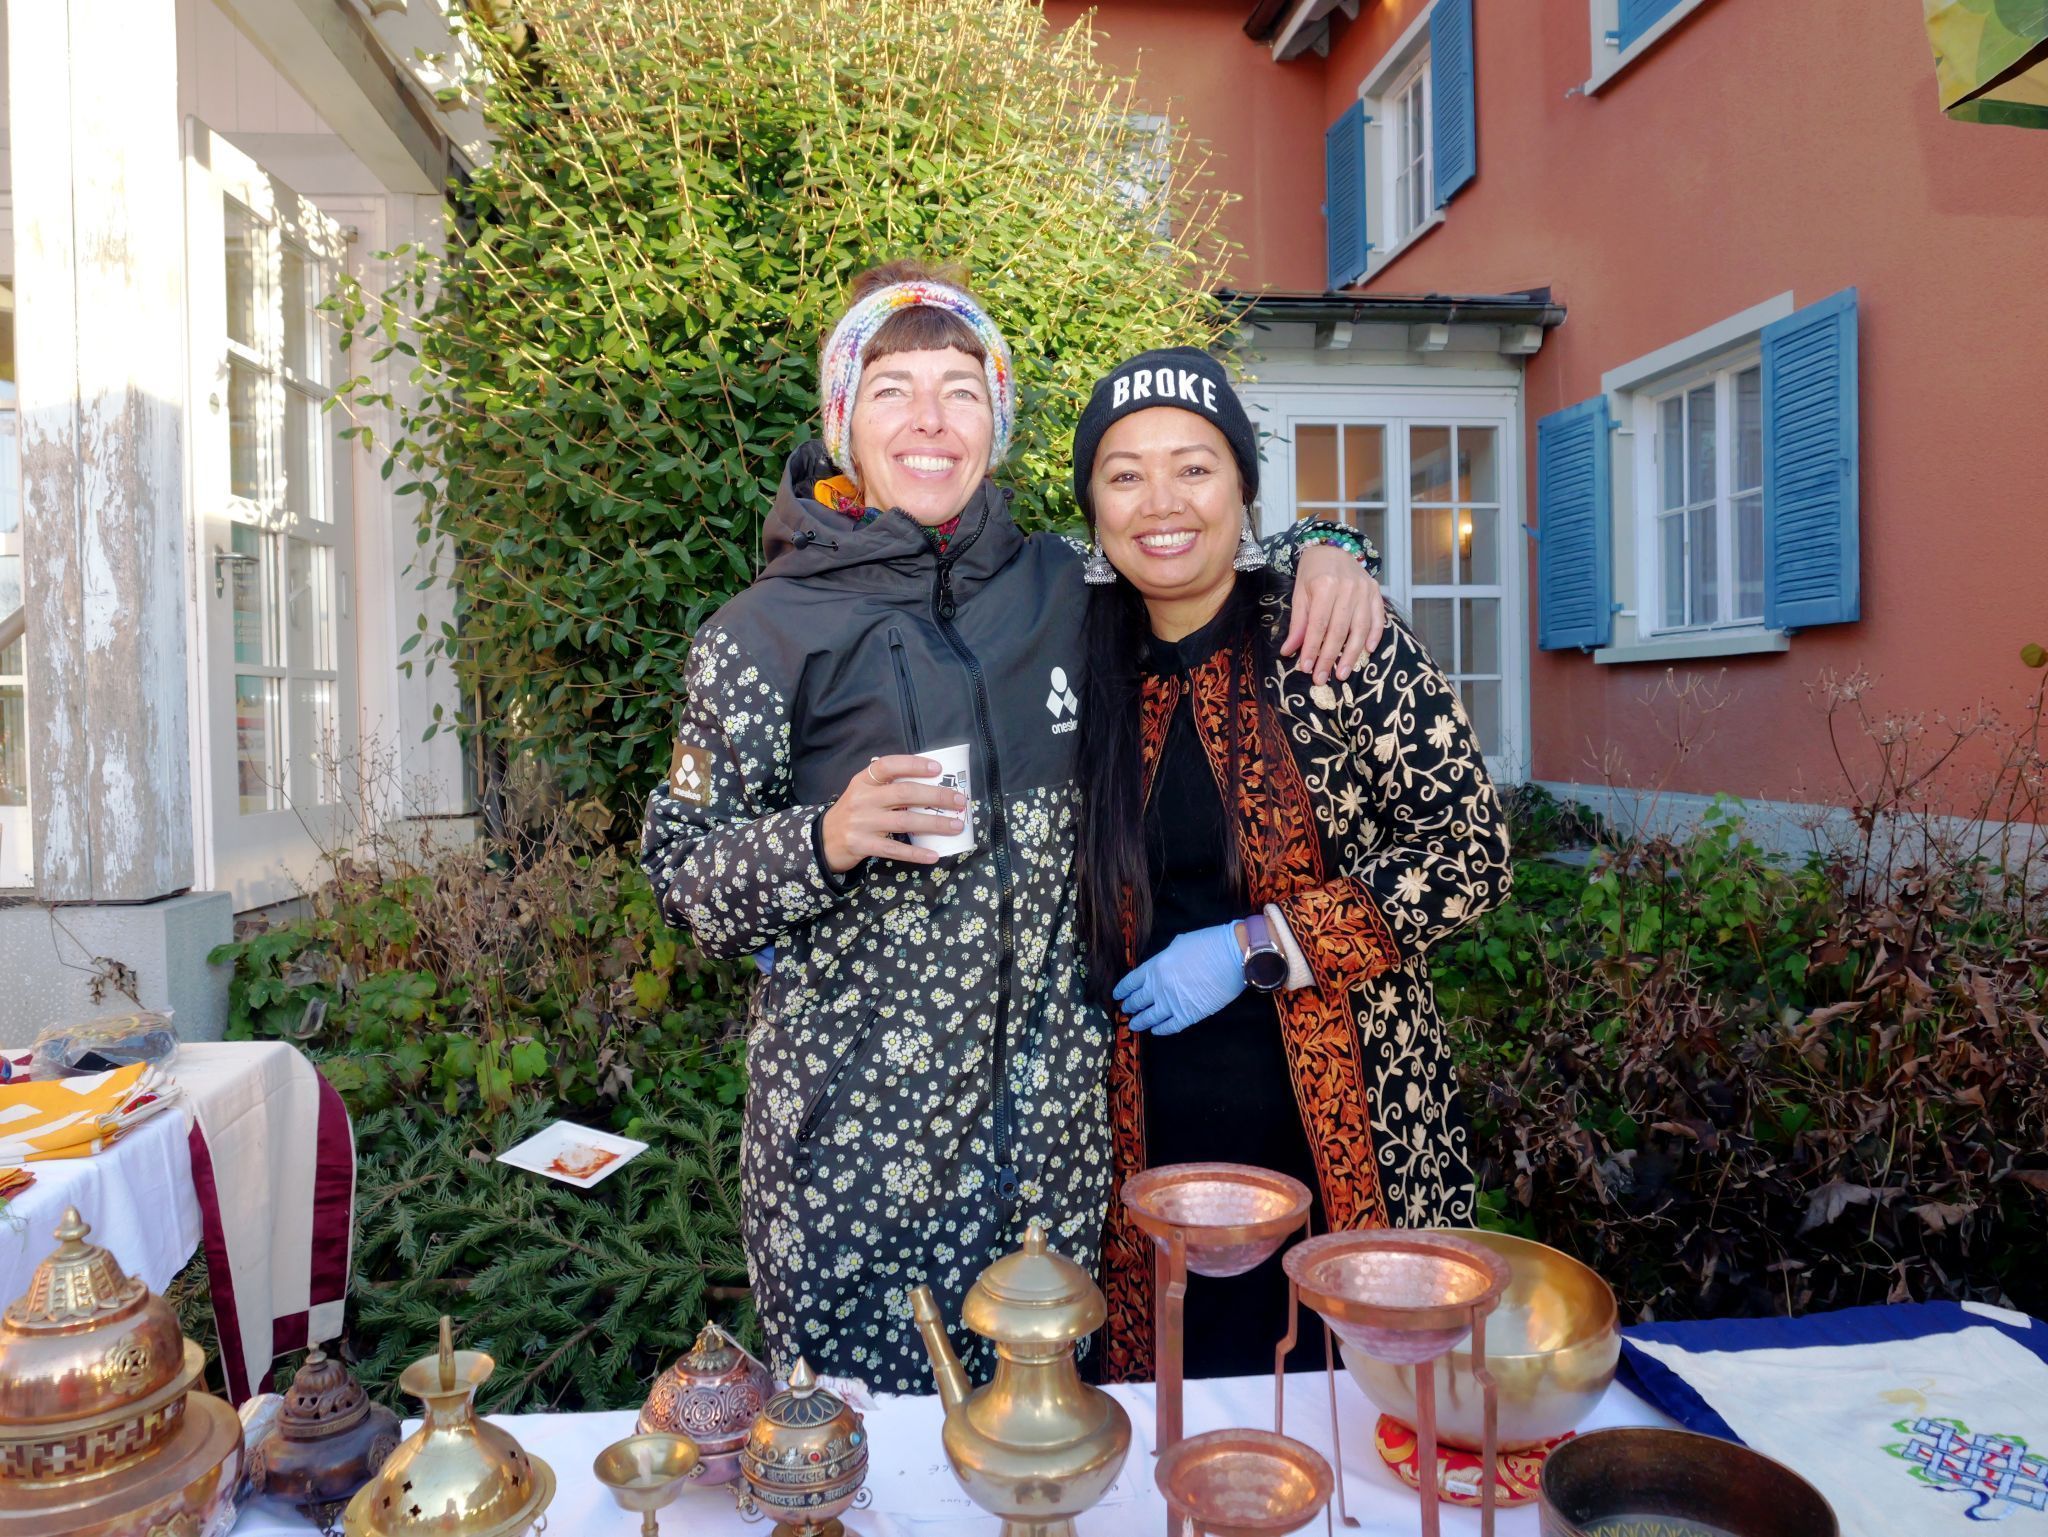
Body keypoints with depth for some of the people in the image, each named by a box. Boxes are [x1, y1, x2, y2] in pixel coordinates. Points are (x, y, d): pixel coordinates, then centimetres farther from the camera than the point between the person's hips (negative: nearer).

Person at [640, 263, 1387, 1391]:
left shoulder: (1061, 589, 4)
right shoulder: (767, 631, -4)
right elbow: (680, 869, -1)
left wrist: (1316, 556, 2)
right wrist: (825, 838, -19)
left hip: (1050, 1107, 3)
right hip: (854, 1121, -2)